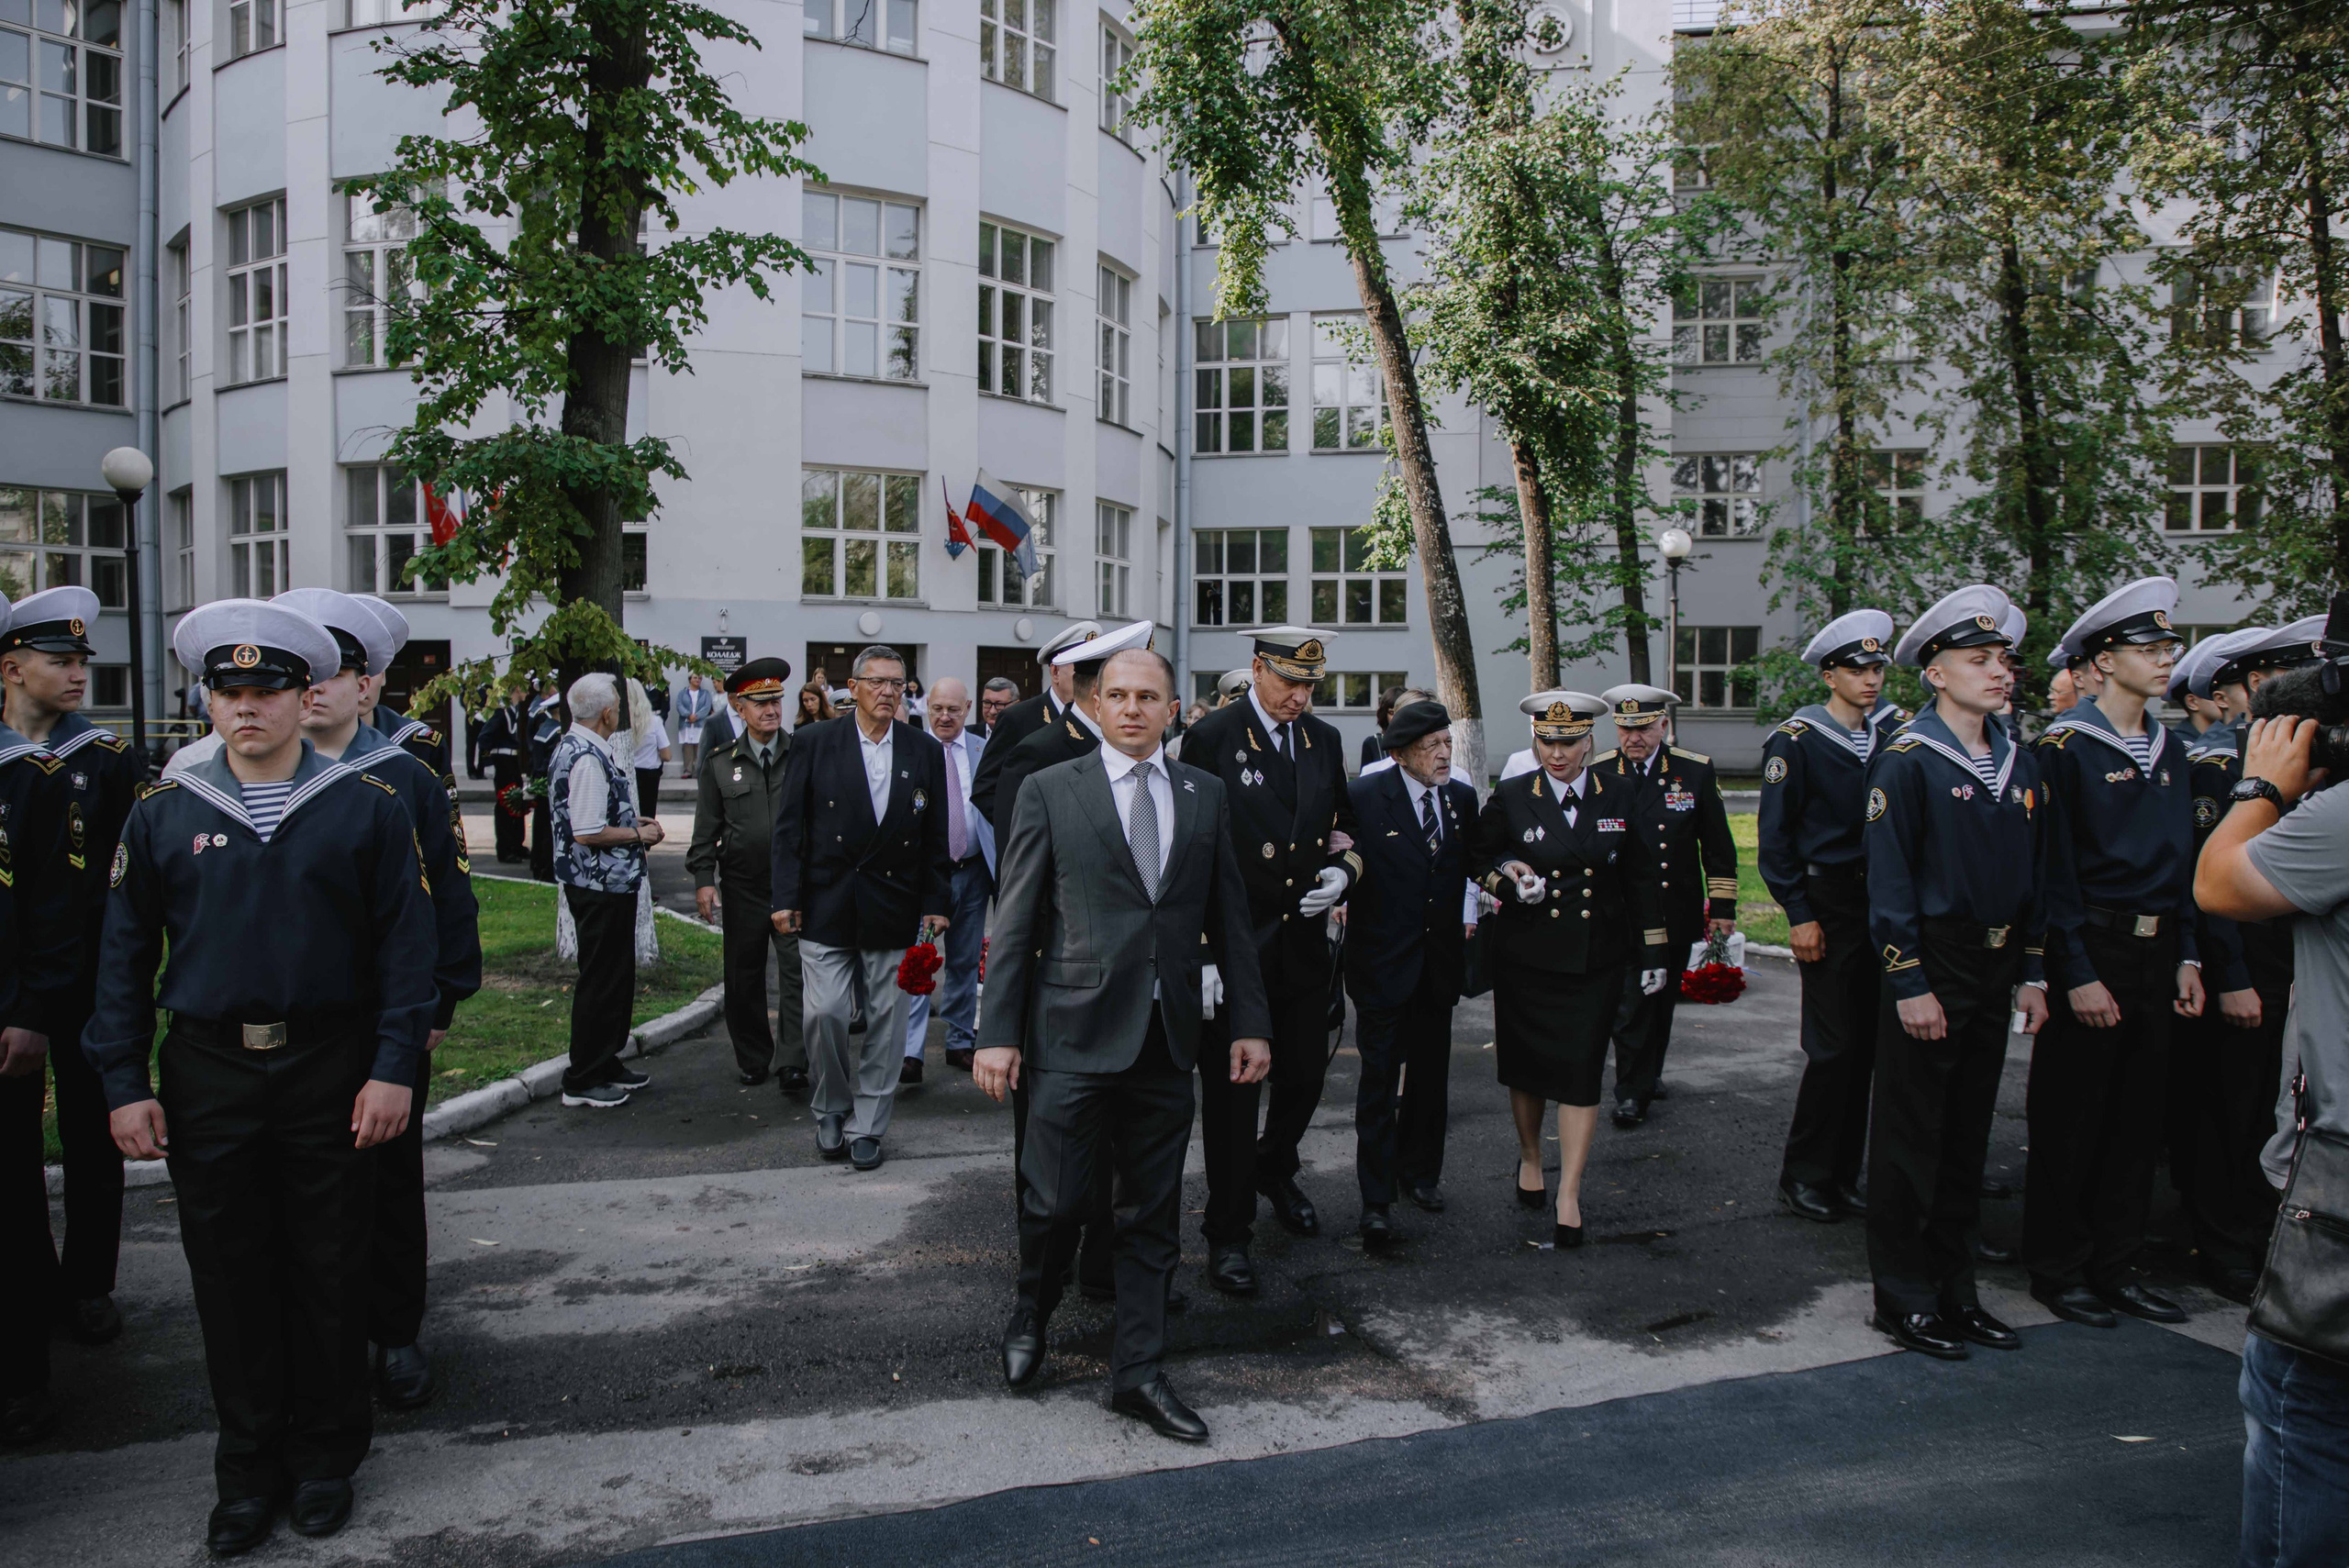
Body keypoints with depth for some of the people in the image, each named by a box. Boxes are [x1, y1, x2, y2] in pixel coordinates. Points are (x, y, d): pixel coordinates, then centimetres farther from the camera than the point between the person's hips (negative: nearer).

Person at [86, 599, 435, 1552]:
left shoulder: (368, 808, -2)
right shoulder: (162, 812, 3)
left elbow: (405, 944, -2)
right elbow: (125, 956, 6)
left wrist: (393, 1067, -9)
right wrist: (123, 1084, 1)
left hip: (331, 1075, -1)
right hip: (207, 1076, 2)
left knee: (331, 1271, 9)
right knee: (231, 1277, 10)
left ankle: (326, 1458, 27)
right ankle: (250, 1469, 26)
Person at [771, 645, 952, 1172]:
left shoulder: (925, 751, 5)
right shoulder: (815, 744, 0)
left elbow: (935, 835, 8)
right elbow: (789, 825, 0)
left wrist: (935, 902, 4)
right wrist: (786, 898, -5)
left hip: (894, 910, 2)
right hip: (827, 906, -1)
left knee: (885, 1021, 5)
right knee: (823, 1012, -5)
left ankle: (866, 1127, 18)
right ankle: (831, 1109, 20)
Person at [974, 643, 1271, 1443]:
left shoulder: (1206, 793, 9)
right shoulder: (1051, 791, 0)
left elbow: (1229, 916, 12)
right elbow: (1014, 921, -1)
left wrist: (1249, 1022, 7)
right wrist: (998, 1033, -5)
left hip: (1167, 1037, 3)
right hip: (1076, 1032, -3)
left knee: (1153, 1216, 9)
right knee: (1057, 1199, -1)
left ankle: (1137, 1371, 22)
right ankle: (1032, 1313, 30)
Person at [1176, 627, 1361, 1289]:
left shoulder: (1326, 740, 7)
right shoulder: (1211, 738, -11)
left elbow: (1343, 822, 21)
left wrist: (1342, 869, -1)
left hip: (1304, 938, 5)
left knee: (1305, 1071, 15)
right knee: (1232, 1087, 3)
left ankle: (1275, 1169, 44)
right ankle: (1228, 1230, 15)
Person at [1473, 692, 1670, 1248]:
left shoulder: (1621, 795, 1)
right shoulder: (1510, 797, -3)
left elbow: (1642, 878, 7)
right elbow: (1481, 858, 10)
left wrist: (1652, 953, 6)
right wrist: (1507, 873, -13)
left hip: (1596, 960, 0)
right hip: (1525, 956, 0)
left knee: (1582, 1071, -3)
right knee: (1526, 1063, 12)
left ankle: (1569, 1197, 4)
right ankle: (1529, 1156, 38)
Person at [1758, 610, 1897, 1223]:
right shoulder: (1796, 740, -7)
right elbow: (1775, 837, -8)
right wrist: (1799, 915, -13)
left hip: (1878, 907, 6)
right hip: (1827, 907, -6)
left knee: (1865, 1044, 7)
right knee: (1834, 1046, -6)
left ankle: (1842, 1175, 18)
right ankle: (1804, 1178, 7)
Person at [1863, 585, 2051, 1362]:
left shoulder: (2019, 764, 10)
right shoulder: (1906, 762, -11)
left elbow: (2035, 878, 15)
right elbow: (1889, 883, -14)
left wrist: (2032, 975, 11)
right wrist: (1910, 985, -17)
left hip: (1993, 974, 7)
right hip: (1930, 967, -7)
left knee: (1968, 1136, 14)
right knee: (1911, 1140, 2)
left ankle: (1954, 1290, 26)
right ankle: (1903, 1298, 12)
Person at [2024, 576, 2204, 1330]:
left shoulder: (2169, 753, 12)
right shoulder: (2065, 748, -10)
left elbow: (2183, 865, 16)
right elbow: (2052, 873, -13)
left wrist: (2187, 957, 8)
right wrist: (2077, 976, -16)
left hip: (2156, 954, 7)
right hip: (2091, 952, -7)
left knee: (2138, 1115, 12)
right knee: (2071, 1120, 3)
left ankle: (2115, 1267, 24)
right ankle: (2058, 1270, 16)